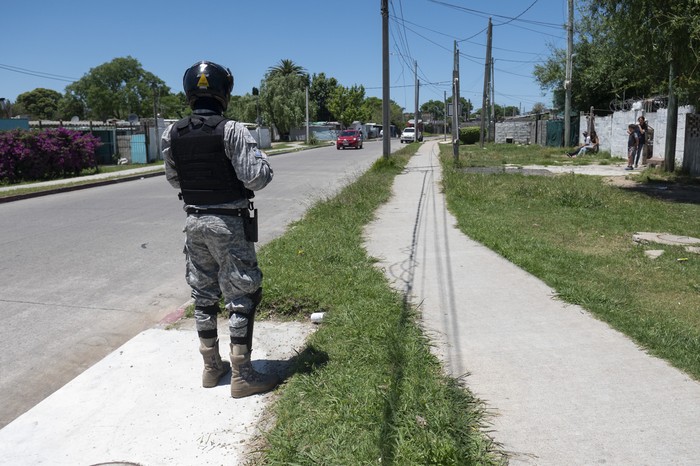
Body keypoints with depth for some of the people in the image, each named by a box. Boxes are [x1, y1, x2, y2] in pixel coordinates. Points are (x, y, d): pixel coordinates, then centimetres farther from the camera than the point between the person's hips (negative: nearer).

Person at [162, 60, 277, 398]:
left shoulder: (172, 135, 1)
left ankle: (212, 367, 28)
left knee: (203, 295, 15)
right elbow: (256, 178, -17)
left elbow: (175, 180, 12)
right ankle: (242, 376, 9)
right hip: (230, 223, -5)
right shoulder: (231, 131, -16)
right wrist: (261, 161, 2)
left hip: (194, 222, 6)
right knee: (241, 297, 4)